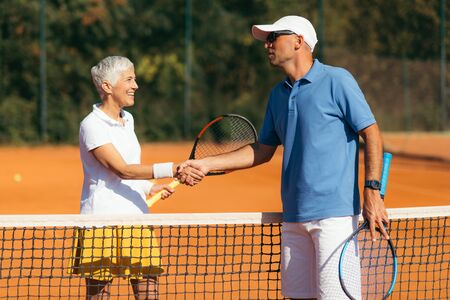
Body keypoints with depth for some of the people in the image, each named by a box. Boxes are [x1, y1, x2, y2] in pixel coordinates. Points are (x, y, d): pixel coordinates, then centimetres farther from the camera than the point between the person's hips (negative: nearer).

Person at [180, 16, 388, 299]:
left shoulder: (336, 81, -5)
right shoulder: (278, 94, 17)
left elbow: (371, 134, -7)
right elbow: (263, 151, 24)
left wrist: (372, 191, -16)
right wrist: (207, 164, 17)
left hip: (334, 213, -7)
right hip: (294, 217, 7)